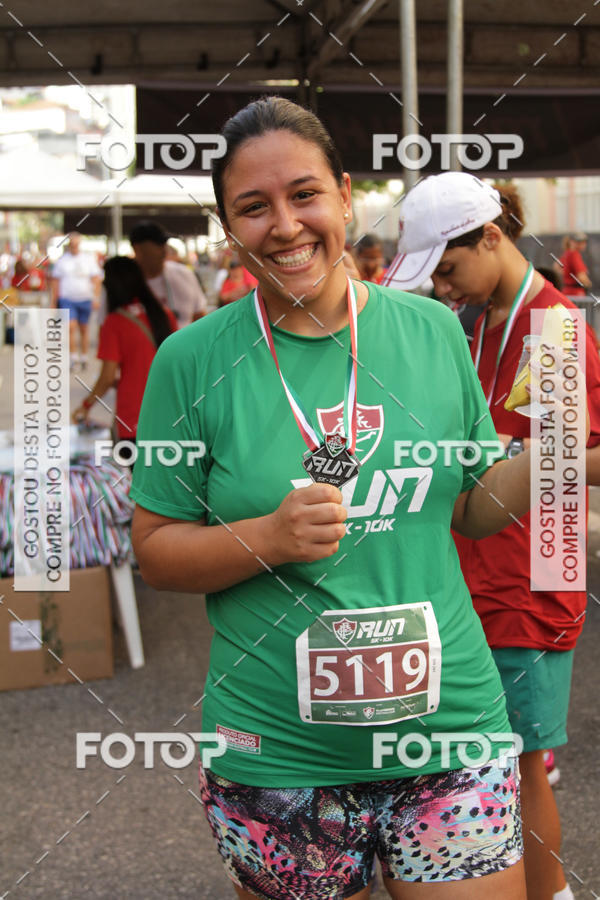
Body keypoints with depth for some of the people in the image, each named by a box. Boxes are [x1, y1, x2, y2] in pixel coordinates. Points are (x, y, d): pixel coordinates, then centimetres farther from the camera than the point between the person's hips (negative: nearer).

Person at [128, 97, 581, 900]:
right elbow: (155, 551, -1)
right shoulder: (193, 361, -5)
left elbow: (471, 509, 10)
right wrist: (269, 538, -18)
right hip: (275, 754, -1)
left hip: (448, 727, 2)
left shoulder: (433, 330, 1)